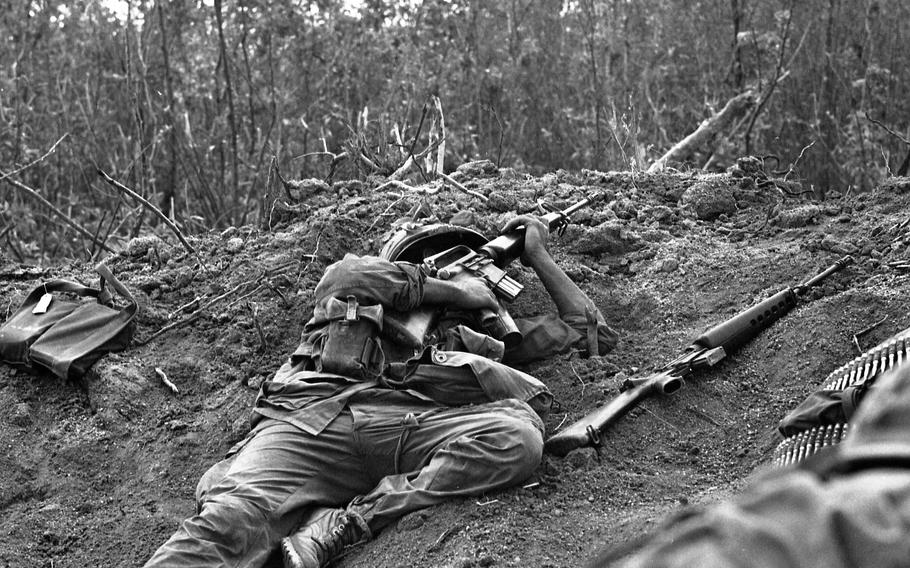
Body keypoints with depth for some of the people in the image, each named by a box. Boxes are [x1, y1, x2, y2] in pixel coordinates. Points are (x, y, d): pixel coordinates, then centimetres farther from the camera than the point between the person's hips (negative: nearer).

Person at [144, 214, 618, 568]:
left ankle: (339, 525, -29)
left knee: (519, 437, -28)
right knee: (234, 518, -32)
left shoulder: (479, 335, 37)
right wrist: (454, 290, 15)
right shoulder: (358, 286, 32)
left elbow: (587, 329, 38)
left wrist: (536, 255, 42)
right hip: (314, 412, -2)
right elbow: (348, 276, 6)